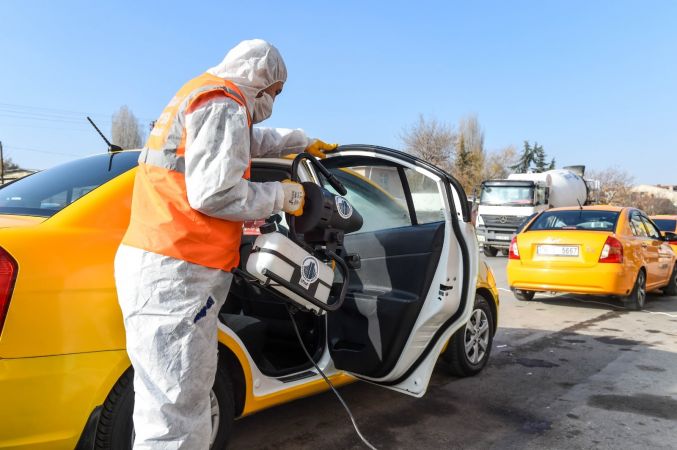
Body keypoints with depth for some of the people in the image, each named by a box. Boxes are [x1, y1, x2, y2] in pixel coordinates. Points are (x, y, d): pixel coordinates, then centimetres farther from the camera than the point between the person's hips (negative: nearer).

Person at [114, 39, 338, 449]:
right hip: (176, 272, -10)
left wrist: (302, 141, 54)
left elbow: (250, 140, 44)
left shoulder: (202, 96, 25)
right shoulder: (224, 103, -8)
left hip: (155, 264, 10)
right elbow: (216, 192, -19)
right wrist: (285, 196, -4)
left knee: (166, 408, 14)